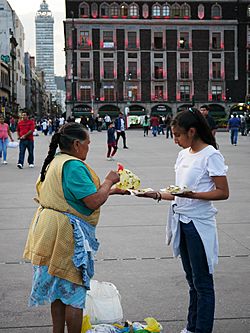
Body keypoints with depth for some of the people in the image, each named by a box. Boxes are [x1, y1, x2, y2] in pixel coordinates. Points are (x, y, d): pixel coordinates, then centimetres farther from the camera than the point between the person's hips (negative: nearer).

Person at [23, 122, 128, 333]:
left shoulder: (55, 162, 13)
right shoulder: (74, 166, -20)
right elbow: (94, 202, -23)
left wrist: (108, 190, 16)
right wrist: (109, 181, -7)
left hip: (52, 232, 10)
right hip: (68, 235, -10)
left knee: (59, 287, 19)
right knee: (74, 291, 2)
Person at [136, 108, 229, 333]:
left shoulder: (211, 155, -12)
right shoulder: (183, 155, 11)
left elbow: (223, 193, -15)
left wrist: (192, 194, -24)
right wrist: (157, 195, 2)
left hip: (199, 224, -8)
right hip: (181, 221, 8)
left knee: (202, 282, 0)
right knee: (192, 280, 18)